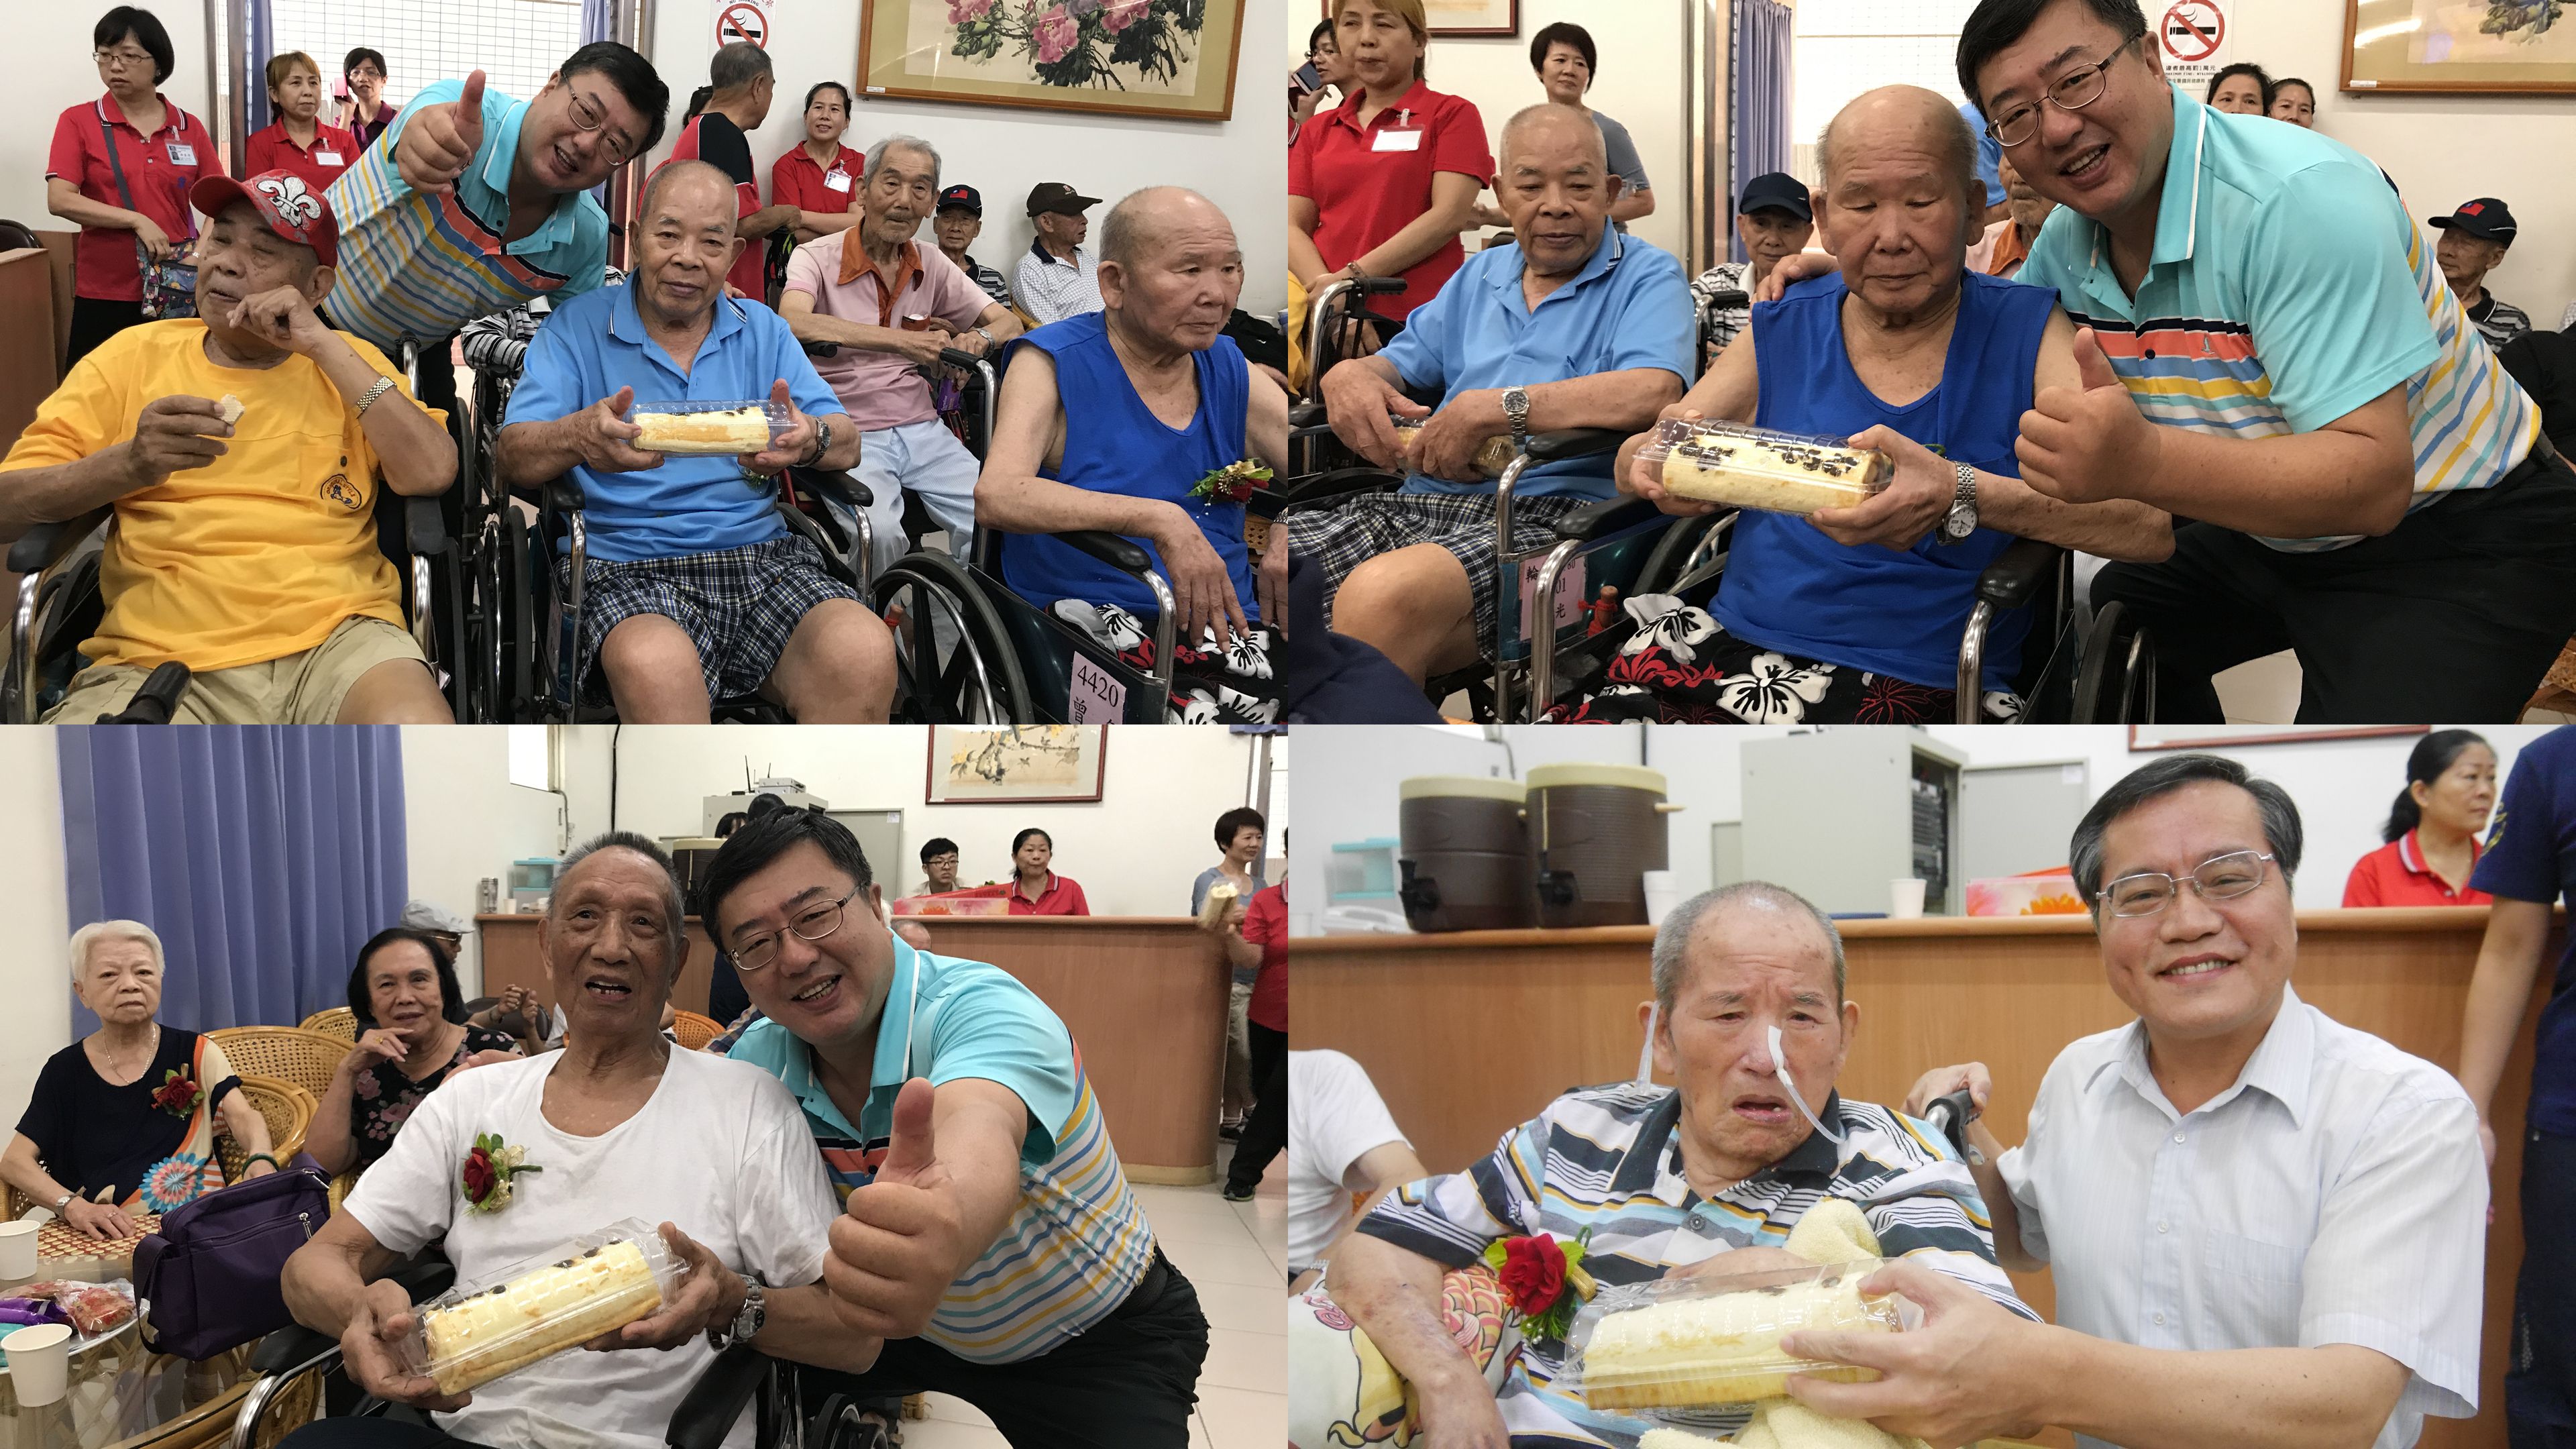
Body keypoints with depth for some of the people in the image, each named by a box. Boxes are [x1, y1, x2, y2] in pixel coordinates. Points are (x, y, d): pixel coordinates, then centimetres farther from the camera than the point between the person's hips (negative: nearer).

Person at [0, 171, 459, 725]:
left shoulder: (348, 363, 16)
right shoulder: (135, 353, 15)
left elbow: (432, 474, -3)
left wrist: (324, 346, -4)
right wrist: (128, 465, -11)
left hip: (335, 641, 0)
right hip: (159, 656, 1)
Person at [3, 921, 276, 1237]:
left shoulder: (195, 1053, 8)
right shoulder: (65, 1070, 9)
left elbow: (242, 1116, -7)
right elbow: (14, 1162, 4)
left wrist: (260, 1160, -32)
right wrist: (74, 1207, -17)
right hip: (100, 1240, 2)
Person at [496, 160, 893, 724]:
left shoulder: (763, 330, 18)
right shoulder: (577, 327, 10)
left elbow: (847, 445, 9)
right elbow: (512, 458, -1)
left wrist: (810, 441, -18)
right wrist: (579, 437, -26)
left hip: (762, 556, 3)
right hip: (628, 568, -2)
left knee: (863, 654, -30)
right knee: (656, 667, -39)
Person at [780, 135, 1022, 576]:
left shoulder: (932, 266, 12)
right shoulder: (817, 258, -3)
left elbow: (1007, 322, 16)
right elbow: (793, 323, -24)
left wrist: (979, 337, -10)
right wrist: (902, 339, -31)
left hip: (923, 431, 5)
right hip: (852, 436, -4)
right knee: (879, 532, -33)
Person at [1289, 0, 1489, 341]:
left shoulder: (1453, 114, 4)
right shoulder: (1318, 130, 16)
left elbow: (1450, 216, -9)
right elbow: (1293, 226, 5)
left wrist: (1354, 275, -16)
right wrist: (1330, 295, -14)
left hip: (1418, 319, -3)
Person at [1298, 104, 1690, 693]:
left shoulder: (1647, 276, 5)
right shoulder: (1480, 276, 27)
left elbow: (1653, 392, -15)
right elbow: (1397, 363, 29)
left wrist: (1496, 408, -17)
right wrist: (1348, 376, 2)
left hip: (1544, 513, -6)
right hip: (1418, 503, 6)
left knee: (1379, 596, -39)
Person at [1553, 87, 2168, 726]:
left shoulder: (2027, 332, 2)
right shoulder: (1783, 332, 13)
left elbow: (2151, 524, -10)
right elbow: (1632, 463, 16)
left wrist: (1964, 498, -27)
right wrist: (1658, 464, -9)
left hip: (1918, 688, -3)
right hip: (1730, 645, 3)